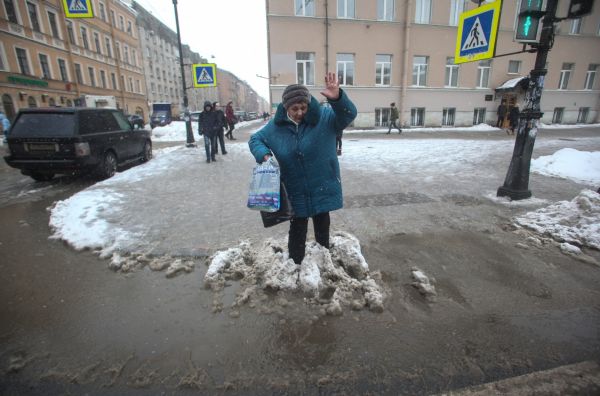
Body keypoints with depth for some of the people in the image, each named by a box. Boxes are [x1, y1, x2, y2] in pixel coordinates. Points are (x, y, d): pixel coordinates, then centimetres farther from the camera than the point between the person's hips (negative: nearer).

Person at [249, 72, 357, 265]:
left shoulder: (324, 117, -12)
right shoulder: (276, 126, -6)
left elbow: (349, 114, -25)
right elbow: (255, 139, 7)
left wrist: (337, 98, -46)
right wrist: (264, 154, -15)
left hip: (323, 187, 0)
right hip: (295, 191, 0)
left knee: (322, 226, 20)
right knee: (297, 230, 13)